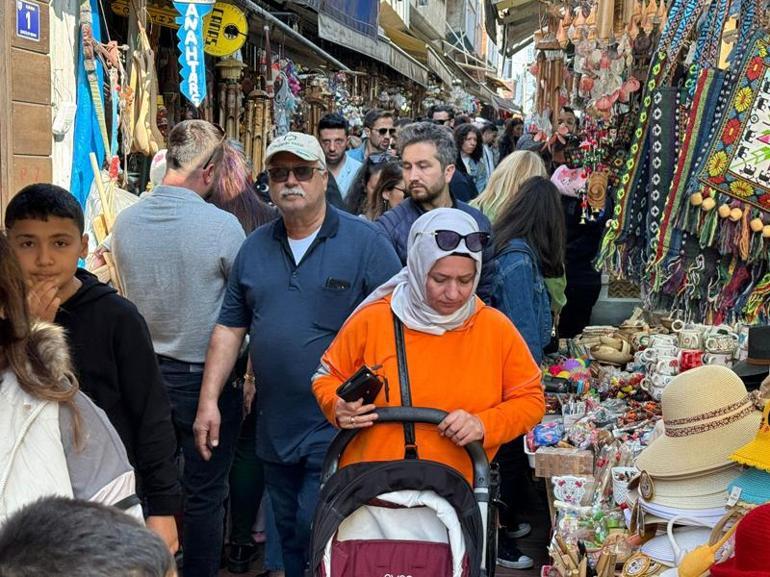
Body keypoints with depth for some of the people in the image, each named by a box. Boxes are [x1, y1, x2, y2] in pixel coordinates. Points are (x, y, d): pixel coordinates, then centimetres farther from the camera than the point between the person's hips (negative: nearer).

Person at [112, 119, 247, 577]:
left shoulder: (126, 221, -6)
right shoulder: (222, 225, -21)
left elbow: (130, 290, 8)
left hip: (146, 371, 5)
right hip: (207, 377, -5)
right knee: (206, 494, 9)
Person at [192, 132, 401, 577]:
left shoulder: (365, 242, -7)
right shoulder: (256, 247, 8)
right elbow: (230, 327, 12)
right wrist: (209, 401, 6)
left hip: (338, 428, -5)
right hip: (275, 428, 5)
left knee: (318, 537, -5)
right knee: (289, 540, 17)